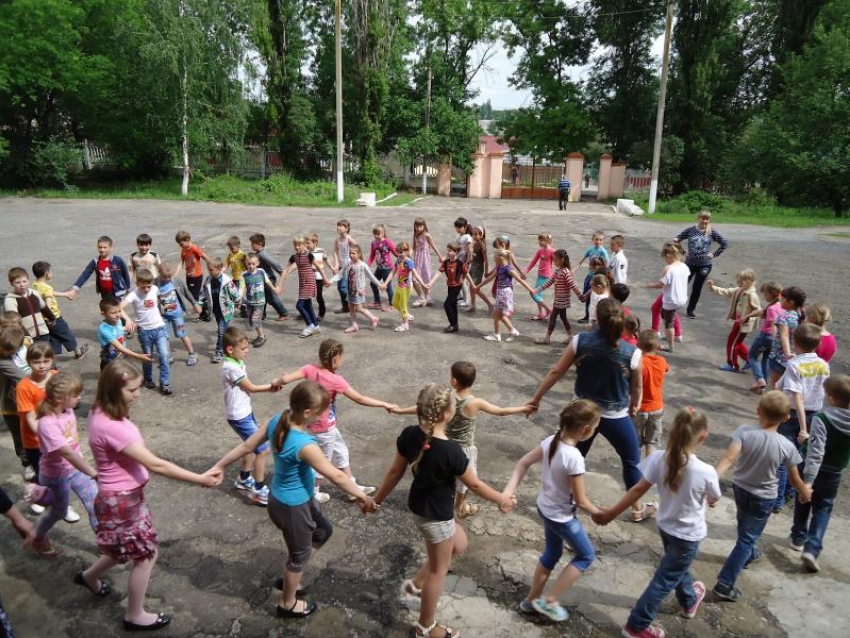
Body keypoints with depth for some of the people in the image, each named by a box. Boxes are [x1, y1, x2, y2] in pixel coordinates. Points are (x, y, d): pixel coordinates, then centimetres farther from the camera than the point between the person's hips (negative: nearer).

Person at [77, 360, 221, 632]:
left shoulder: (101, 413, -4)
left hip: (124, 494, 9)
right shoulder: (111, 427, -33)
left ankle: (90, 576, 53)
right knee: (146, 553, 9)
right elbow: (155, 464, -34)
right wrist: (200, 479, -30)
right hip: (123, 499, -9)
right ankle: (135, 616, 29)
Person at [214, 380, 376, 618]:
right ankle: (287, 604, 43)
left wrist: (220, 466, 12)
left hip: (298, 498, 8)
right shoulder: (305, 445, -36)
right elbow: (336, 476, -26)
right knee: (300, 553, 18)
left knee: (324, 530, 26)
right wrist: (363, 496, -12)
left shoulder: (278, 420, -13)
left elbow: (247, 445, -1)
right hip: (292, 506, -8)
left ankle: (290, 578, 43)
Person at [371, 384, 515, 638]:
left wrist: (378, 500, 12)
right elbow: (474, 484, -16)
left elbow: (395, 472, -3)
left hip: (419, 504, 7)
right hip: (436, 514, -7)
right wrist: (502, 500, 1)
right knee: (439, 568, 16)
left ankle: (416, 583, 38)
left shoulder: (409, 435, -14)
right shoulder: (451, 450, -31)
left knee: (459, 545, 28)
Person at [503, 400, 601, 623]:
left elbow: (523, 463, -5)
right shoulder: (574, 458, -32)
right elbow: (580, 501, -23)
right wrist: (599, 513, -4)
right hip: (562, 517, -7)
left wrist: (509, 490, -5)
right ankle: (548, 601, 18)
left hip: (544, 508, 7)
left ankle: (531, 600, 41)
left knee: (552, 553, 27)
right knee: (586, 556, 17)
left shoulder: (550, 441, -10)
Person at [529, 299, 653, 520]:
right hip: (616, 417, -2)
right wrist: (634, 405, 19)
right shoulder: (632, 353, -19)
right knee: (632, 462, 22)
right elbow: (637, 388, -3)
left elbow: (556, 372, -9)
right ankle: (638, 509, 38)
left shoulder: (580, 342, -16)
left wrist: (536, 398, 3)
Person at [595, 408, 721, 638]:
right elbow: (713, 501, -9)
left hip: (665, 526, 4)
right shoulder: (706, 472, -30)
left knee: (678, 567, 31)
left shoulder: (659, 458, -23)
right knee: (665, 579, 13)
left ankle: (689, 600, 59)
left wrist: (611, 513, -5)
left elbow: (638, 490, -16)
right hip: (689, 534, -4)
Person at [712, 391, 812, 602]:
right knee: (747, 537, 6)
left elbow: (728, 459, -33)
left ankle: (748, 554, 57)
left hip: (740, 488, 2)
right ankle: (724, 584, 3)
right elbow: (795, 479, -7)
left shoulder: (745, 432, -23)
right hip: (764, 498, -2)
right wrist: (805, 492, 14)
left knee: (744, 526, 29)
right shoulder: (787, 446, -20)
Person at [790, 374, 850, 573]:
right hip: (834, 474, 3)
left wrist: (808, 480, -31)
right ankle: (812, 549, 0)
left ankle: (799, 538, 39)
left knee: (803, 502, 22)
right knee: (823, 509, 15)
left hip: (813, 471, -3)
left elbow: (815, 452, -32)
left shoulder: (821, 418, -27)